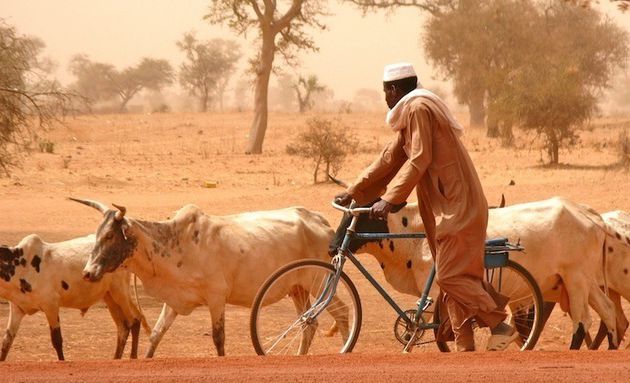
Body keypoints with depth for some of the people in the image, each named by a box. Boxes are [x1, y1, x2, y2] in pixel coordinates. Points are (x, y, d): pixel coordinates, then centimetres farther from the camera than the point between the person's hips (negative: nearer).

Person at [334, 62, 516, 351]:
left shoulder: (418, 108, -12)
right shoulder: (410, 112, 19)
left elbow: (418, 161, -19)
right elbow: (389, 159, 22)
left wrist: (389, 200, -22)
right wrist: (353, 191, 21)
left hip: (458, 206, -10)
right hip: (445, 207, 10)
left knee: (450, 277, -13)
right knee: (451, 277, 8)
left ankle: (500, 326, -8)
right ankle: (465, 347, 8)